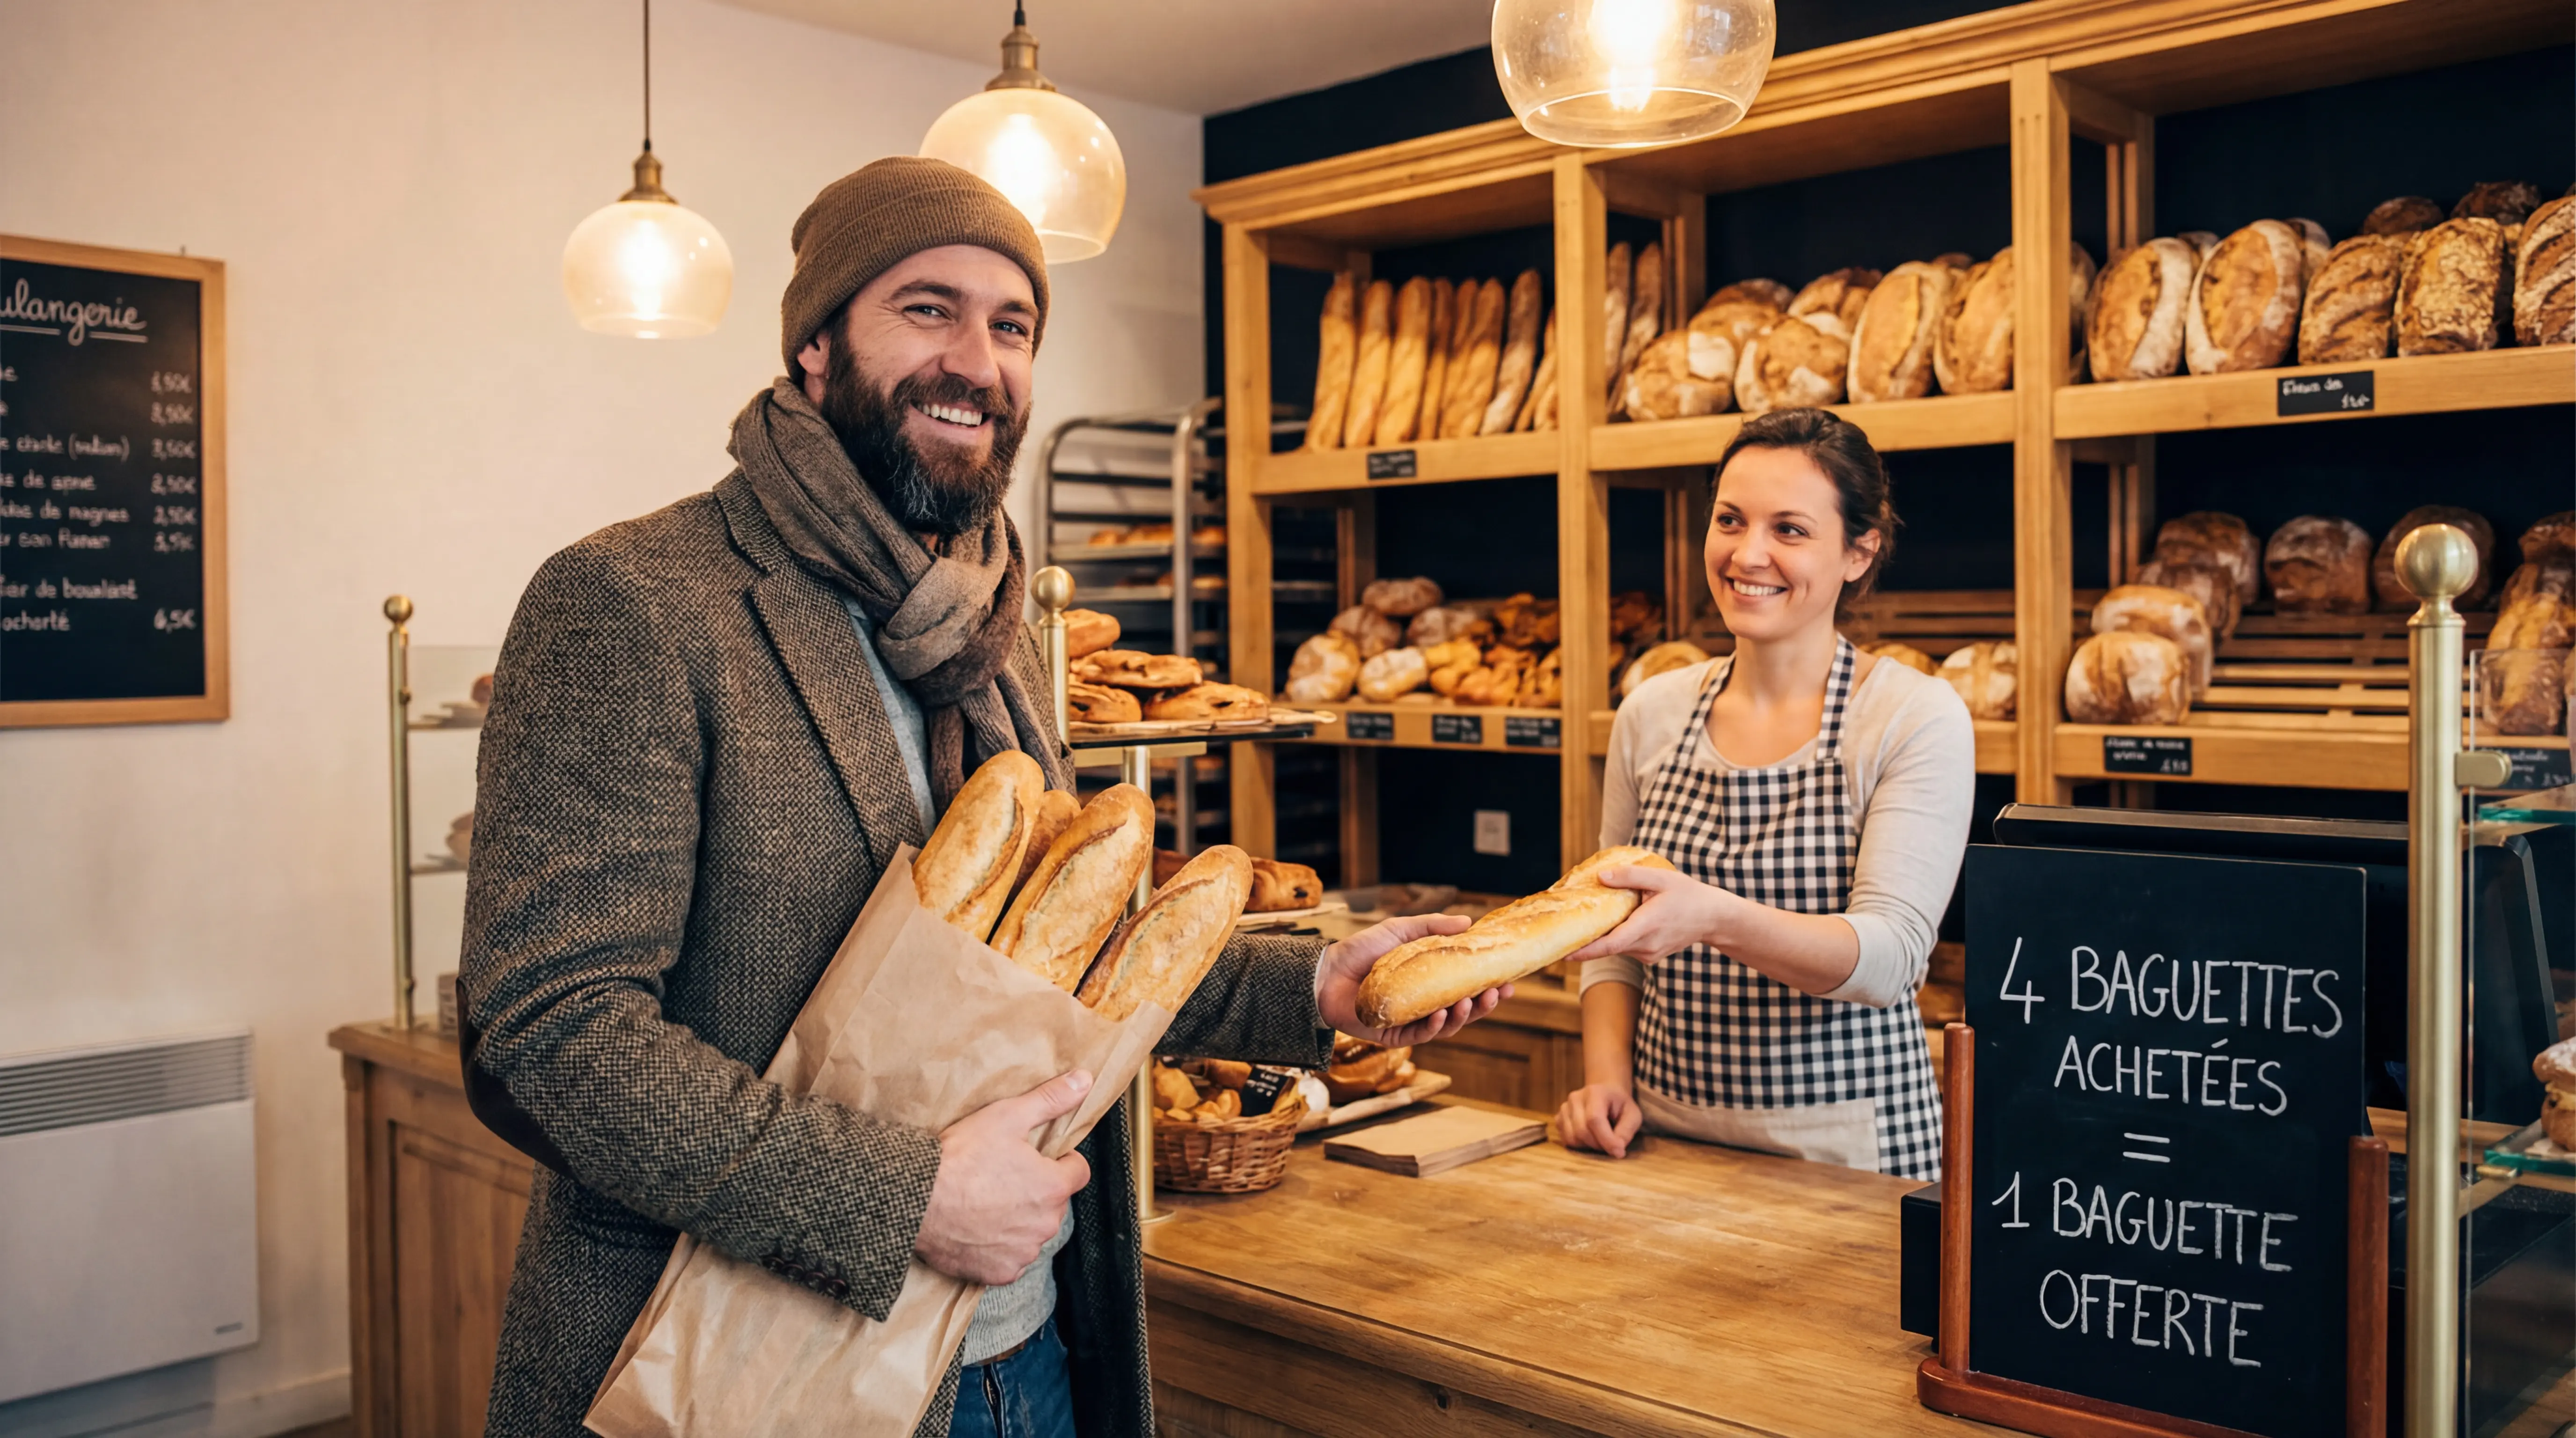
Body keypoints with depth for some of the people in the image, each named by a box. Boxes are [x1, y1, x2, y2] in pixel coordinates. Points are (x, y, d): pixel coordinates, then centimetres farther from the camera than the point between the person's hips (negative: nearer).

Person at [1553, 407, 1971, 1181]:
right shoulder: (1651, 713, 4)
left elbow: (1889, 956, -17)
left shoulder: (1919, 718, -8)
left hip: (1846, 1152, -3)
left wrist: (1716, 918, -32)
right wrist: (1607, 1078, -3)